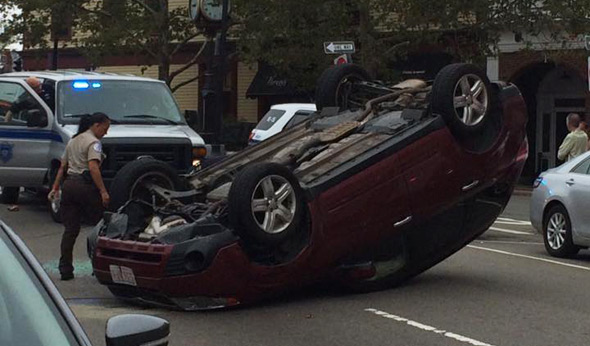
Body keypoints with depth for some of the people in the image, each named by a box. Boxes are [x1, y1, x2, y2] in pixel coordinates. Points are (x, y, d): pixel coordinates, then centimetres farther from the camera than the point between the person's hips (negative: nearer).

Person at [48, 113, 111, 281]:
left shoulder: (73, 141, 20)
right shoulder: (93, 142, -7)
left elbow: (62, 167, 21)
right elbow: (93, 168, -19)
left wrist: (55, 188, 22)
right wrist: (103, 191, -22)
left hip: (69, 185, 8)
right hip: (85, 186, -8)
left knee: (70, 229, 6)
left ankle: (65, 270, 3)